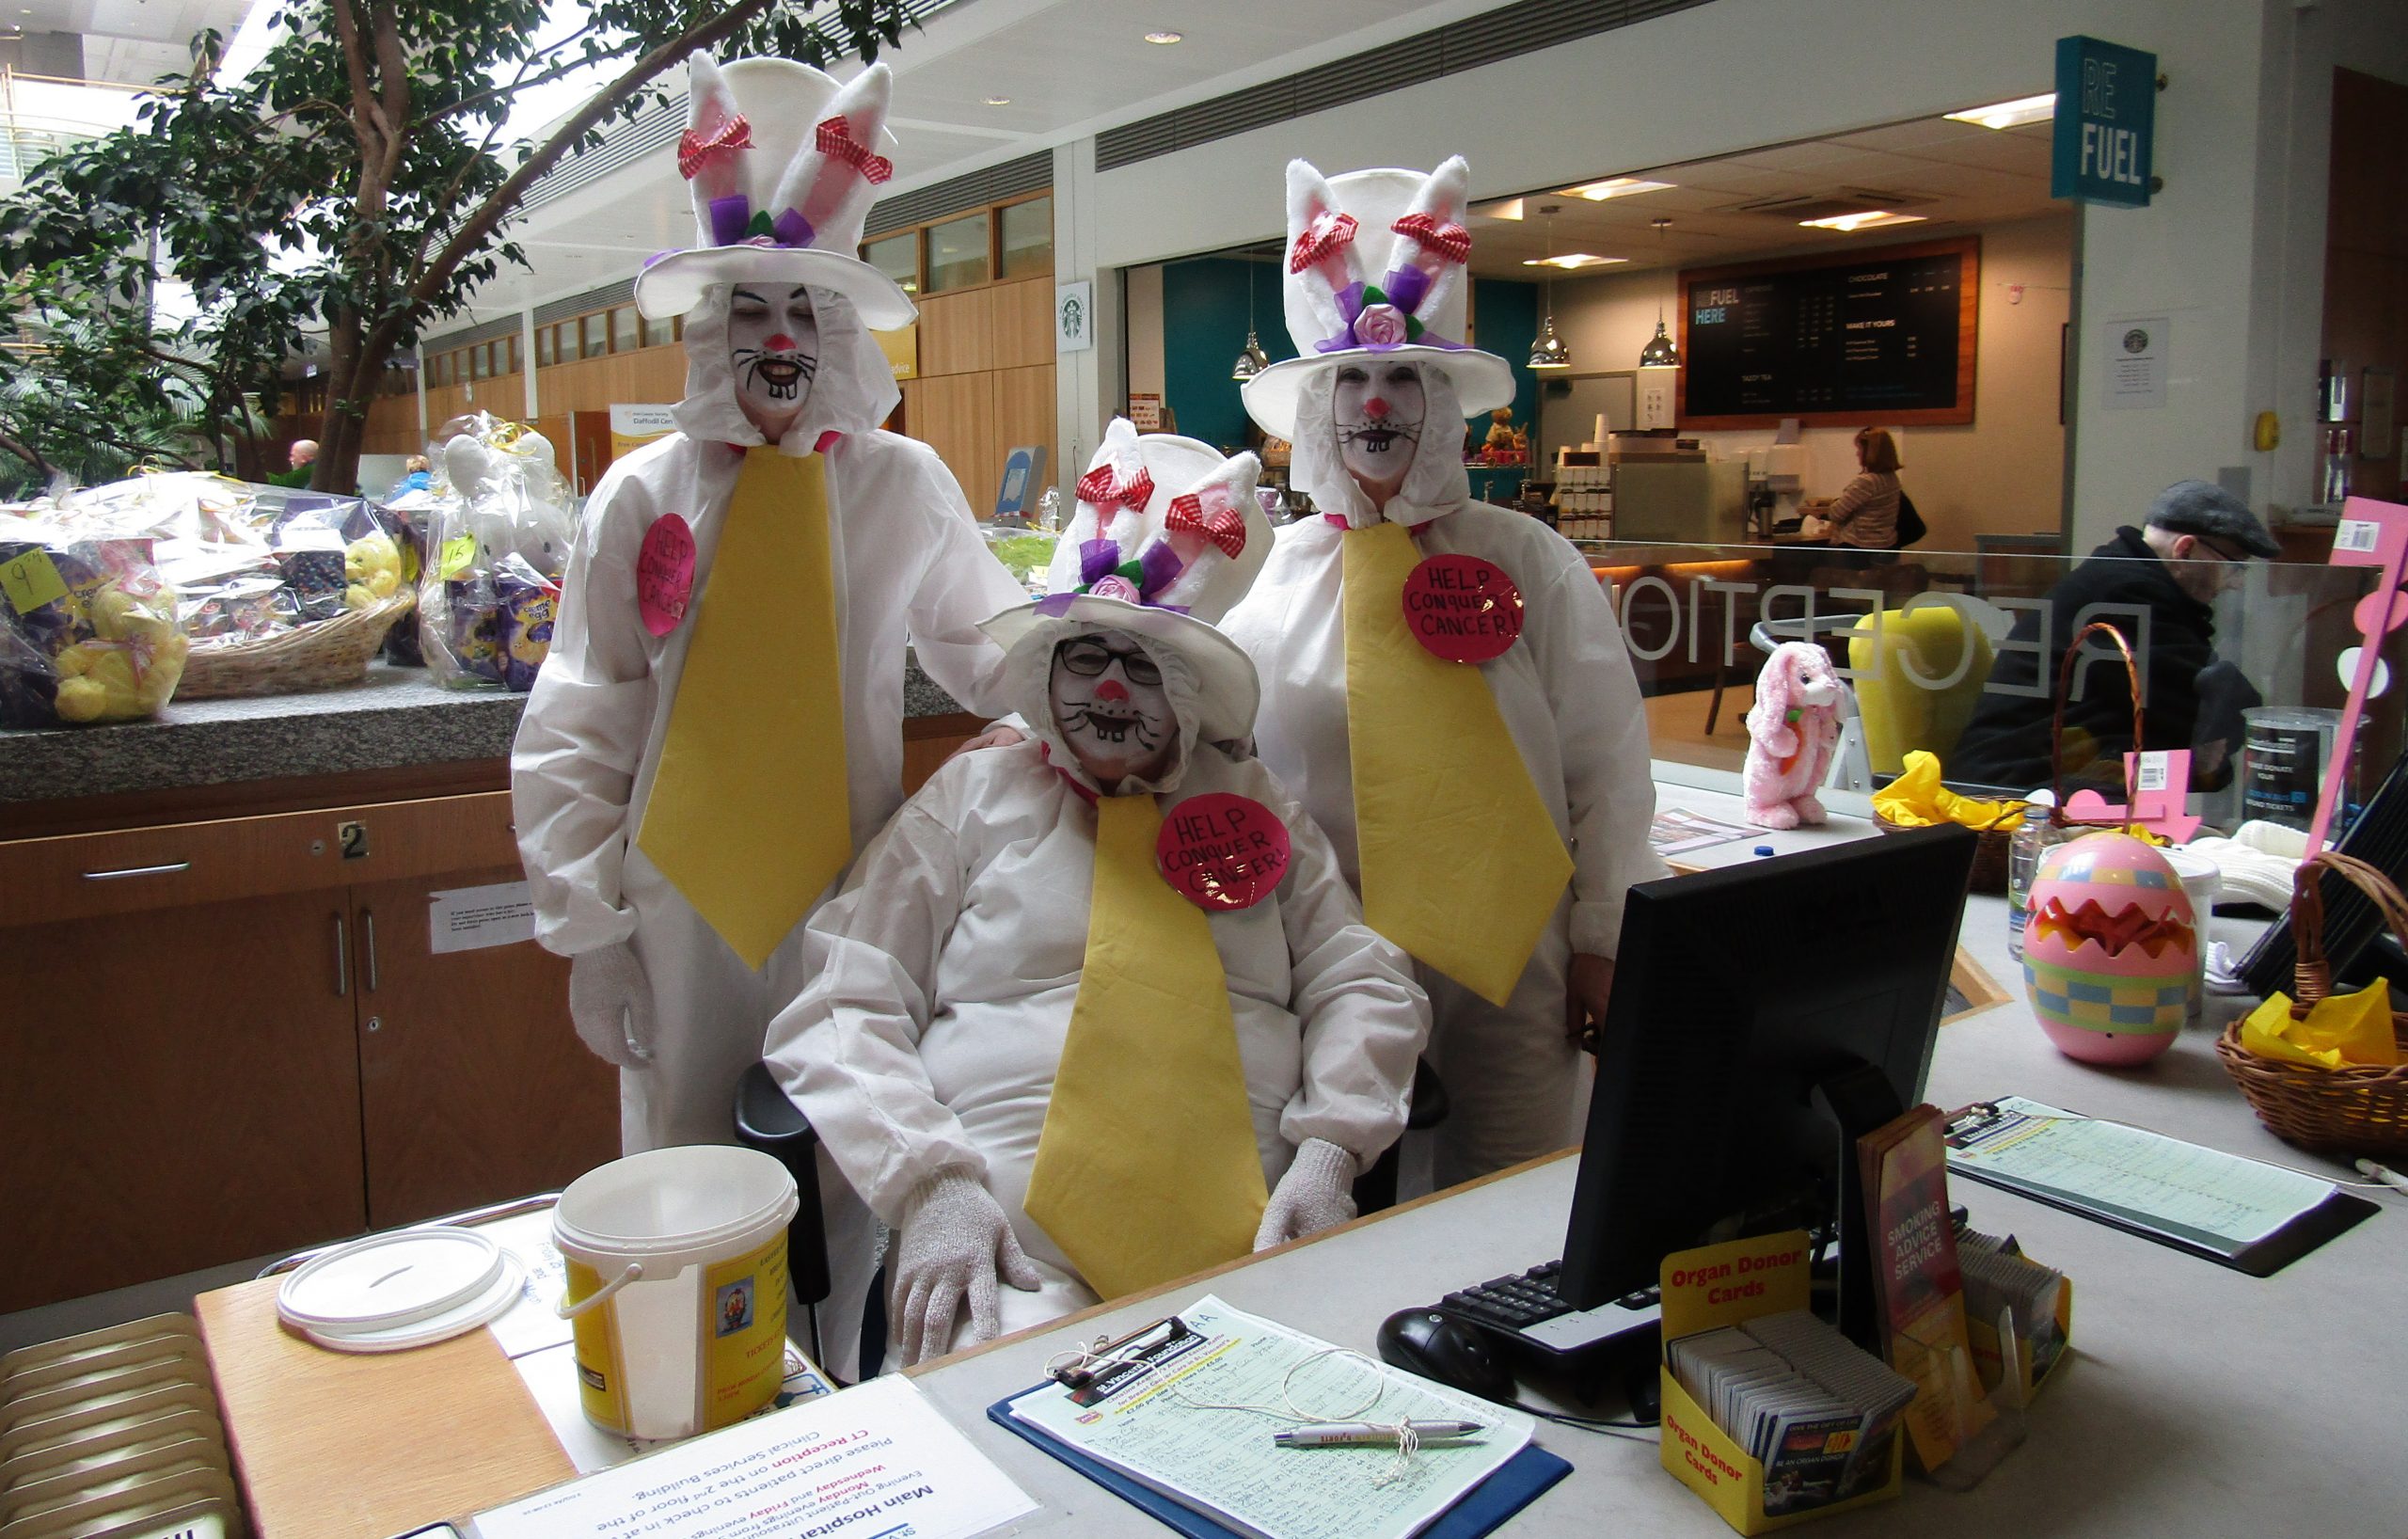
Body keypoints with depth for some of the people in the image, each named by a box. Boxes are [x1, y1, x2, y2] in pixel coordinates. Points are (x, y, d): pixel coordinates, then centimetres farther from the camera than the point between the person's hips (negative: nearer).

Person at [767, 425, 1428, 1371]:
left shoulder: (1255, 807, 20)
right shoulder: (973, 797, 14)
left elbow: (1363, 986, 15)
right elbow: (842, 1007, 6)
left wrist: (1328, 1154, -4)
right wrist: (931, 1183, -10)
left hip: (1247, 1252, 3)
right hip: (1008, 1253, -2)